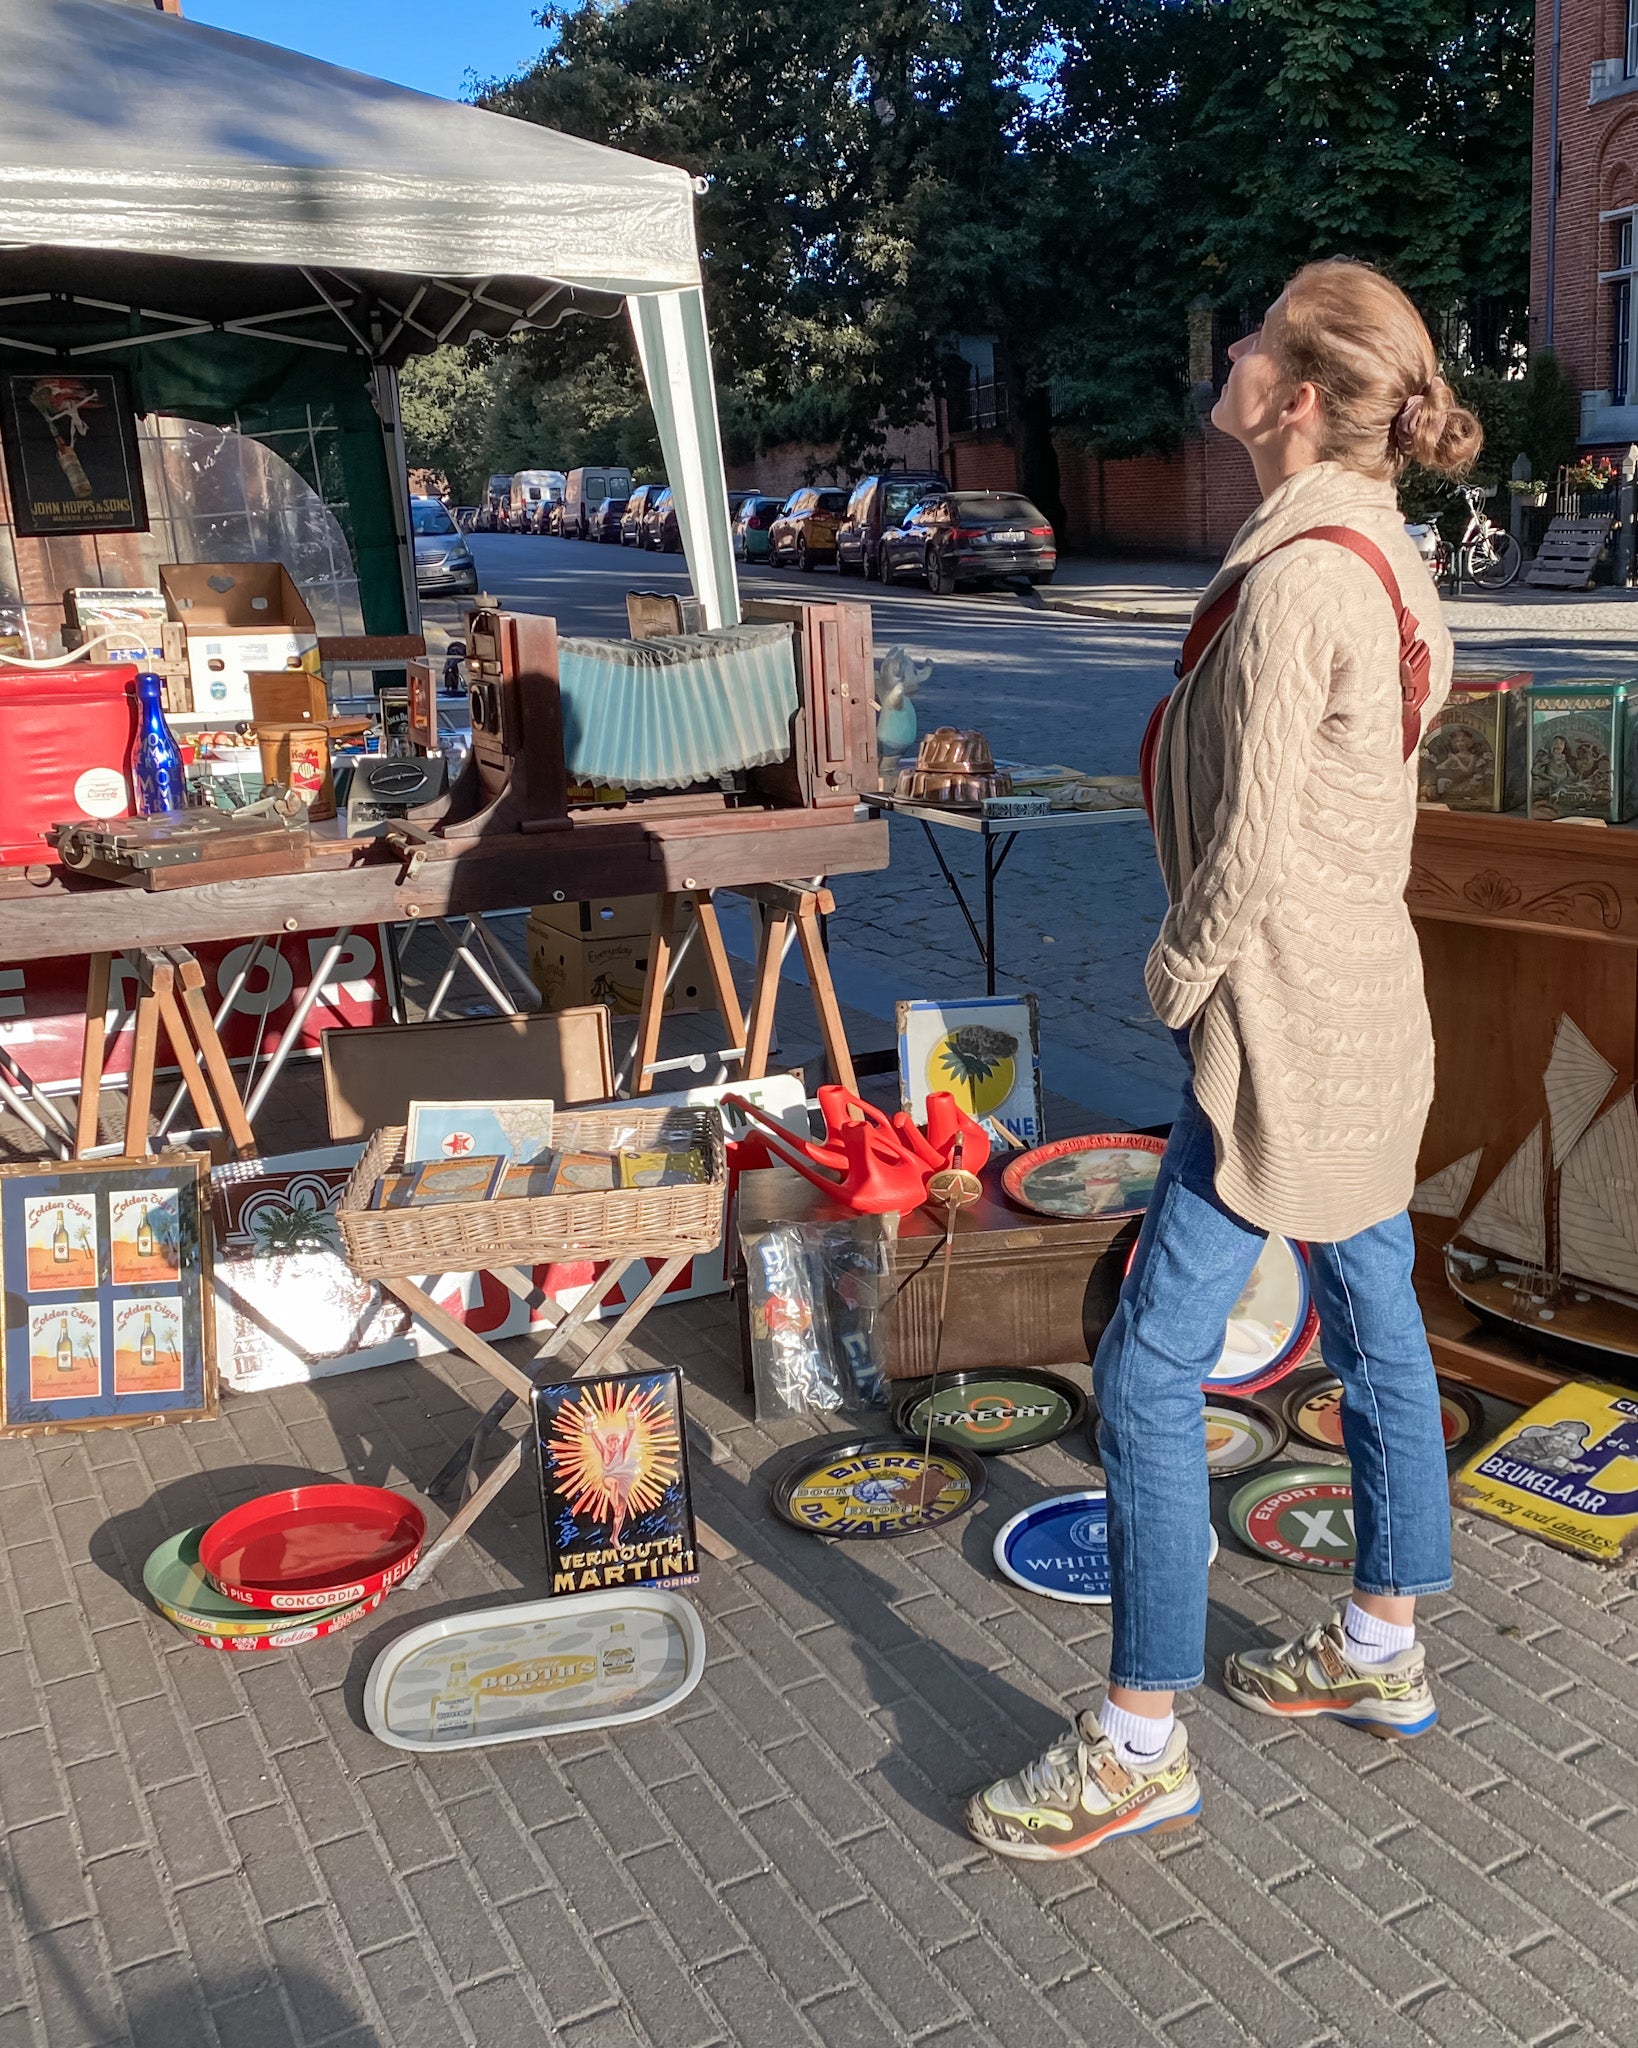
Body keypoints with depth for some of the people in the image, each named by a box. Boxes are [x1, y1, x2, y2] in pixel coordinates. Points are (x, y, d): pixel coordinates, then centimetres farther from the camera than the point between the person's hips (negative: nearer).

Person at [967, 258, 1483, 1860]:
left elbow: (1250, 854, -22)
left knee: (1151, 1368, -3)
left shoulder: (1296, 579, -21)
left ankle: (1139, 1745, 9)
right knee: (1375, 1330, 19)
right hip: (1369, 1007, 10)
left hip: (1286, 1024, -10)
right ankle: (1380, 1651, 37)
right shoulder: (1379, 557, 10)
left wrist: (1176, 977, -5)